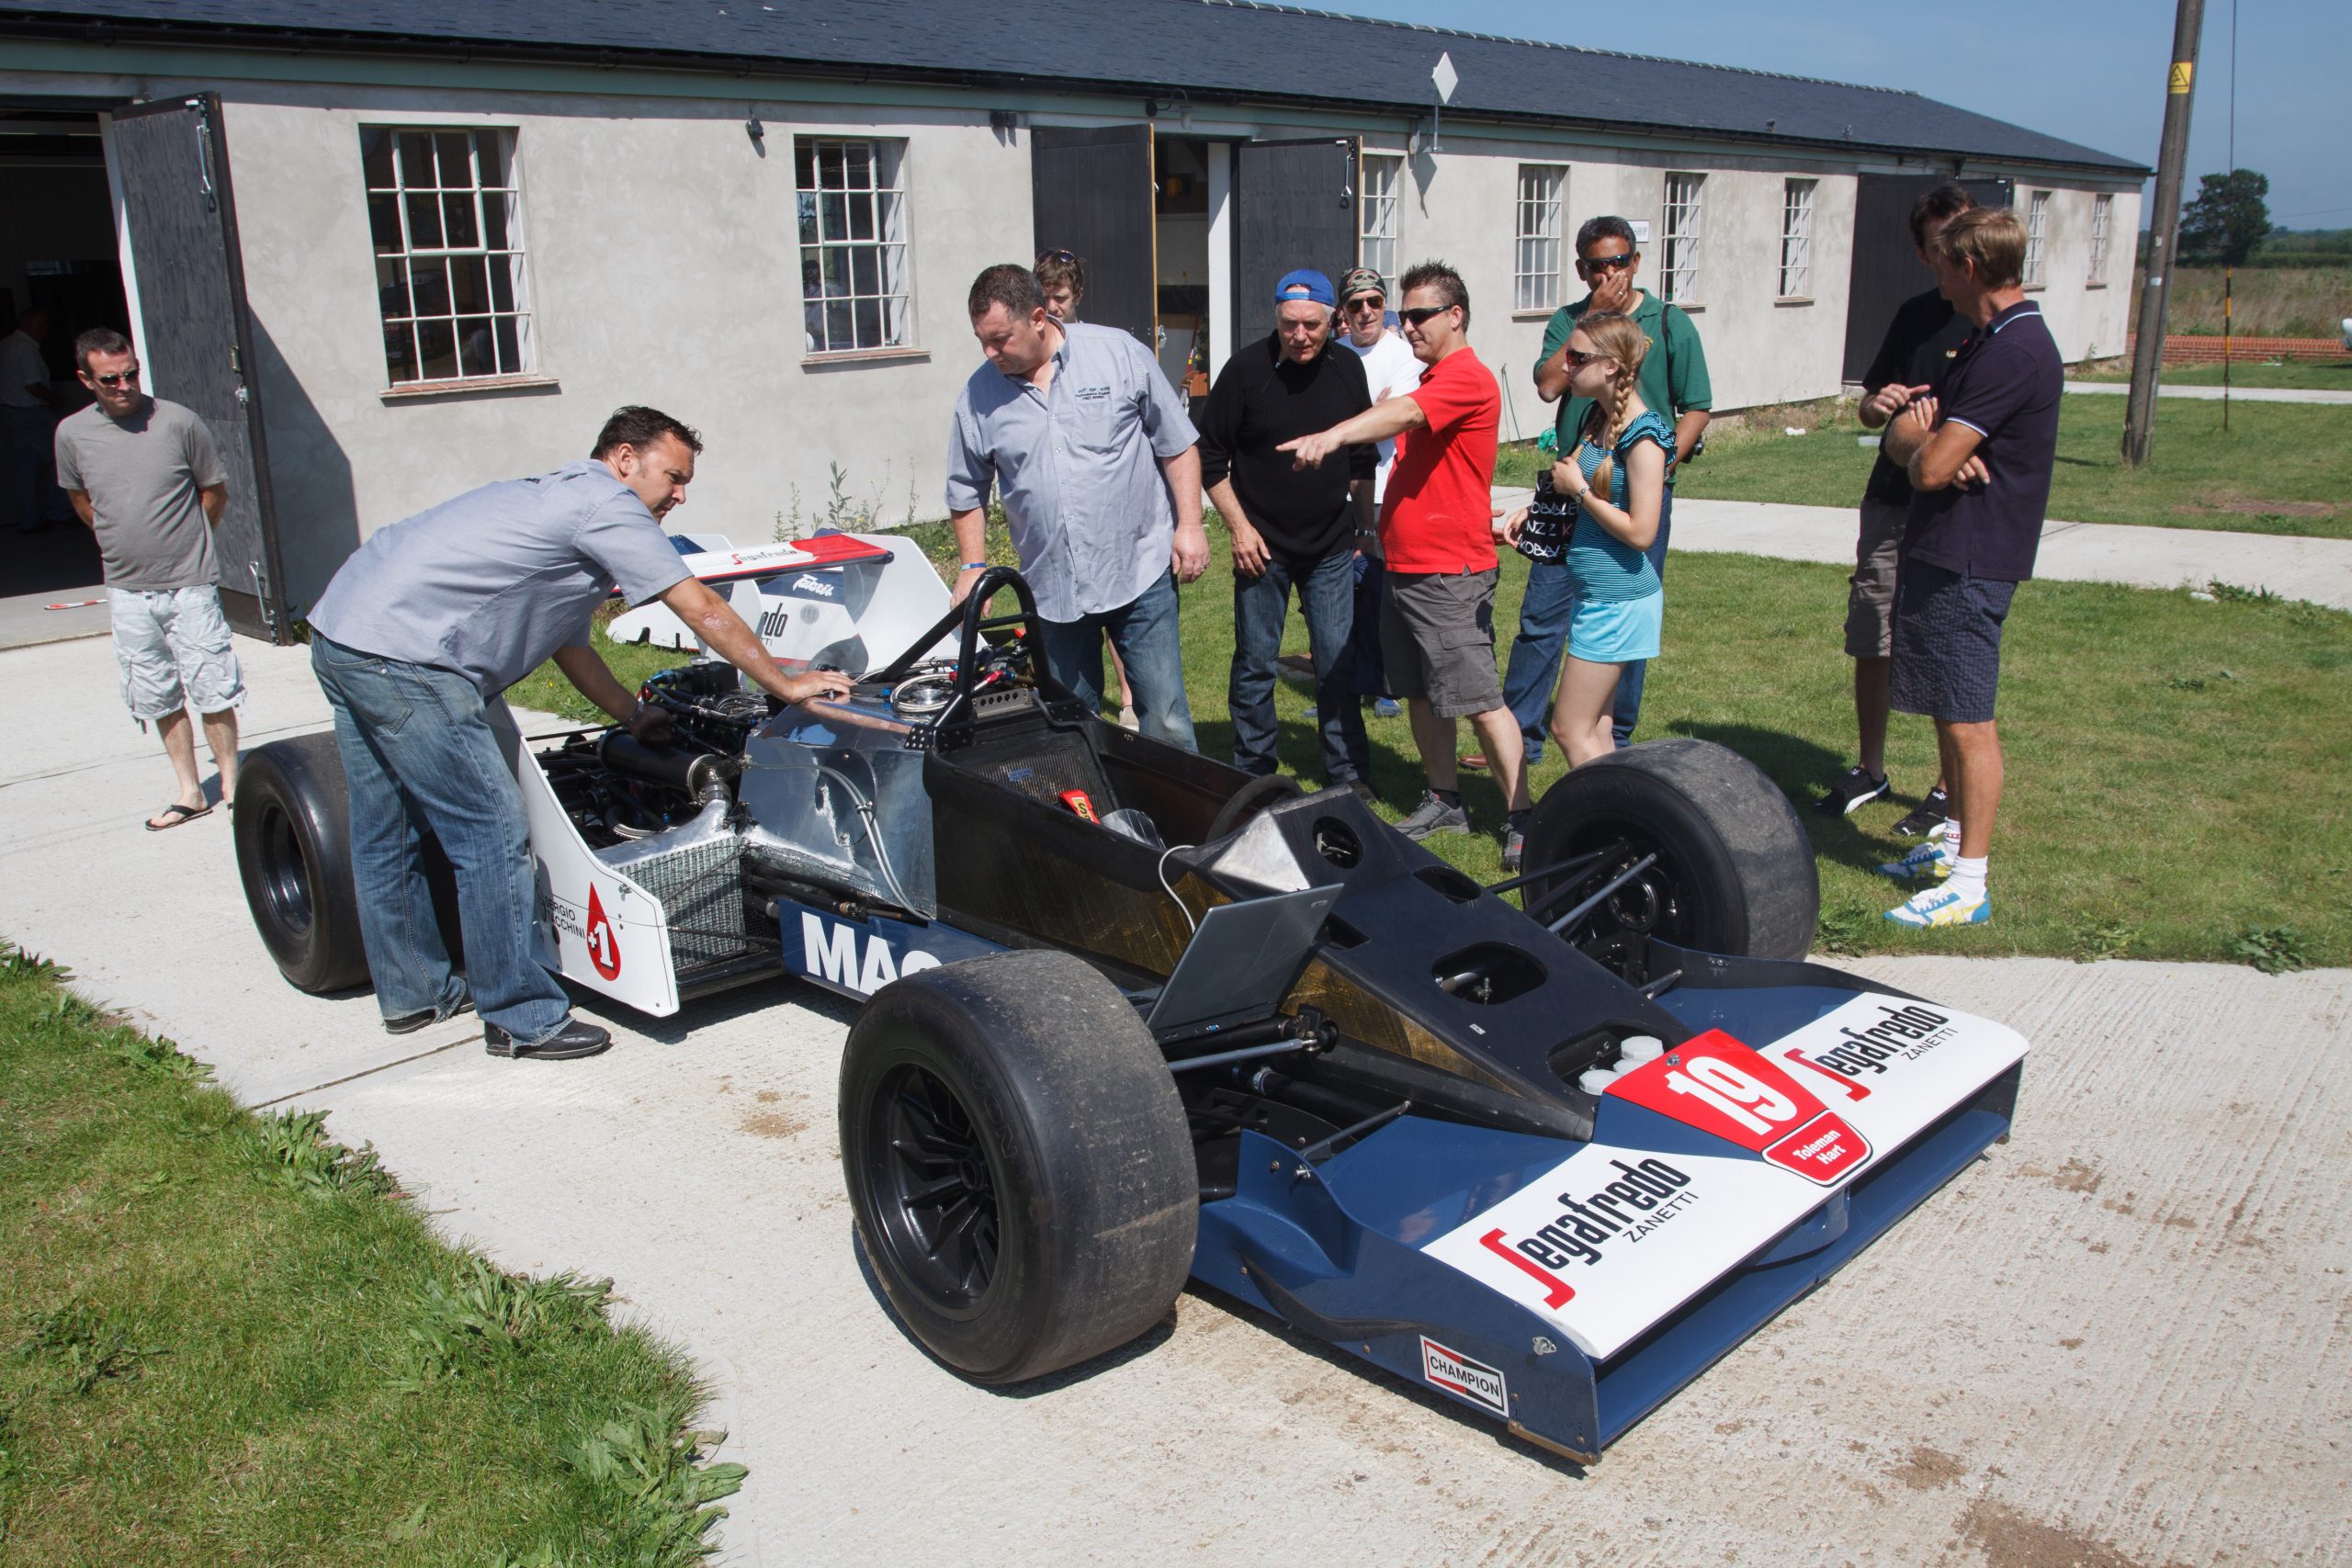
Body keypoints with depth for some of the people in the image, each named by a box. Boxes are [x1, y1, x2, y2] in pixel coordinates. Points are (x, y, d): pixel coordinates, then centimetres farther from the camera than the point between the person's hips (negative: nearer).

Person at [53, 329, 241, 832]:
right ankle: (190, 793, 21)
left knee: (212, 693, 0)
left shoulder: (178, 422, -9)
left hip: (190, 586, -3)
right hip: (127, 592, 3)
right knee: (160, 700, 10)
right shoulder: (72, 434, -1)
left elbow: (214, 491, 4)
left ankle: (232, 786, 14)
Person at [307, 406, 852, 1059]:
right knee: (493, 836, -5)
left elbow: (568, 642, 30)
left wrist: (634, 715, 33)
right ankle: (521, 1018, 3)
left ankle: (413, 993, 32)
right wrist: (785, 683, 1)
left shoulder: (558, 499, 23)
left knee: (386, 834, 19)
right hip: (401, 656, -11)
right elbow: (703, 611, -7)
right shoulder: (606, 502, -7)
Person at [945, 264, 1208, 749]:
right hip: (1051, 592, 3)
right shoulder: (978, 398, 3)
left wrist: (1189, 525, -3)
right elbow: (967, 492, 14)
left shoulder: (1119, 354, -2)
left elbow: (1177, 445, 3)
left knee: (1166, 722, -1)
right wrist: (974, 567, 5)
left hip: (1140, 575, -3)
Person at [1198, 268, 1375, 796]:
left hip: (1331, 549, 2)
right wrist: (1239, 527, -8)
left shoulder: (1347, 370, 2)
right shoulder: (1247, 368, -9)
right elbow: (1210, 457, -4)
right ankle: (1253, 776, 18)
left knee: (1337, 665, 4)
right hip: (1263, 546, -2)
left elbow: (1363, 461, 12)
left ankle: (1348, 774, 15)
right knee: (1254, 666, 5)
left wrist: (1364, 528, 13)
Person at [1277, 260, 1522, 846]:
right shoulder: (1430, 380, 18)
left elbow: (1402, 413, -31)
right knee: (1420, 693, 15)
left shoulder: (1469, 379, -14)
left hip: (1451, 573, -10)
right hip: (1404, 565, 10)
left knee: (1479, 702, -7)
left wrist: (1333, 435, -46)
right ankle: (1444, 802, 27)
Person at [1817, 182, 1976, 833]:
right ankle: (1869, 772, 25)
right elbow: (1869, 406, 19)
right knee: (1870, 645, 9)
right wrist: (1880, 405, -5)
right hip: (1890, 504, 5)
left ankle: (1952, 792, 14)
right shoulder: (1914, 315, 12)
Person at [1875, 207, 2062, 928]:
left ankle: (1970, 884, 0)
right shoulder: (1987, 340, 15)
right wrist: (1927, 439, -10)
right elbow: (1902, 433, 13)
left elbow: (1930, 466, -23)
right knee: (1948, 711, 18)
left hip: (1967, 562, -10)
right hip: (1942, 550, 10)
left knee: (1967, 720, -6)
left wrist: (1922, 444, 1)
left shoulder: (2014, 349, -19)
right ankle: (1955, 842, 31)